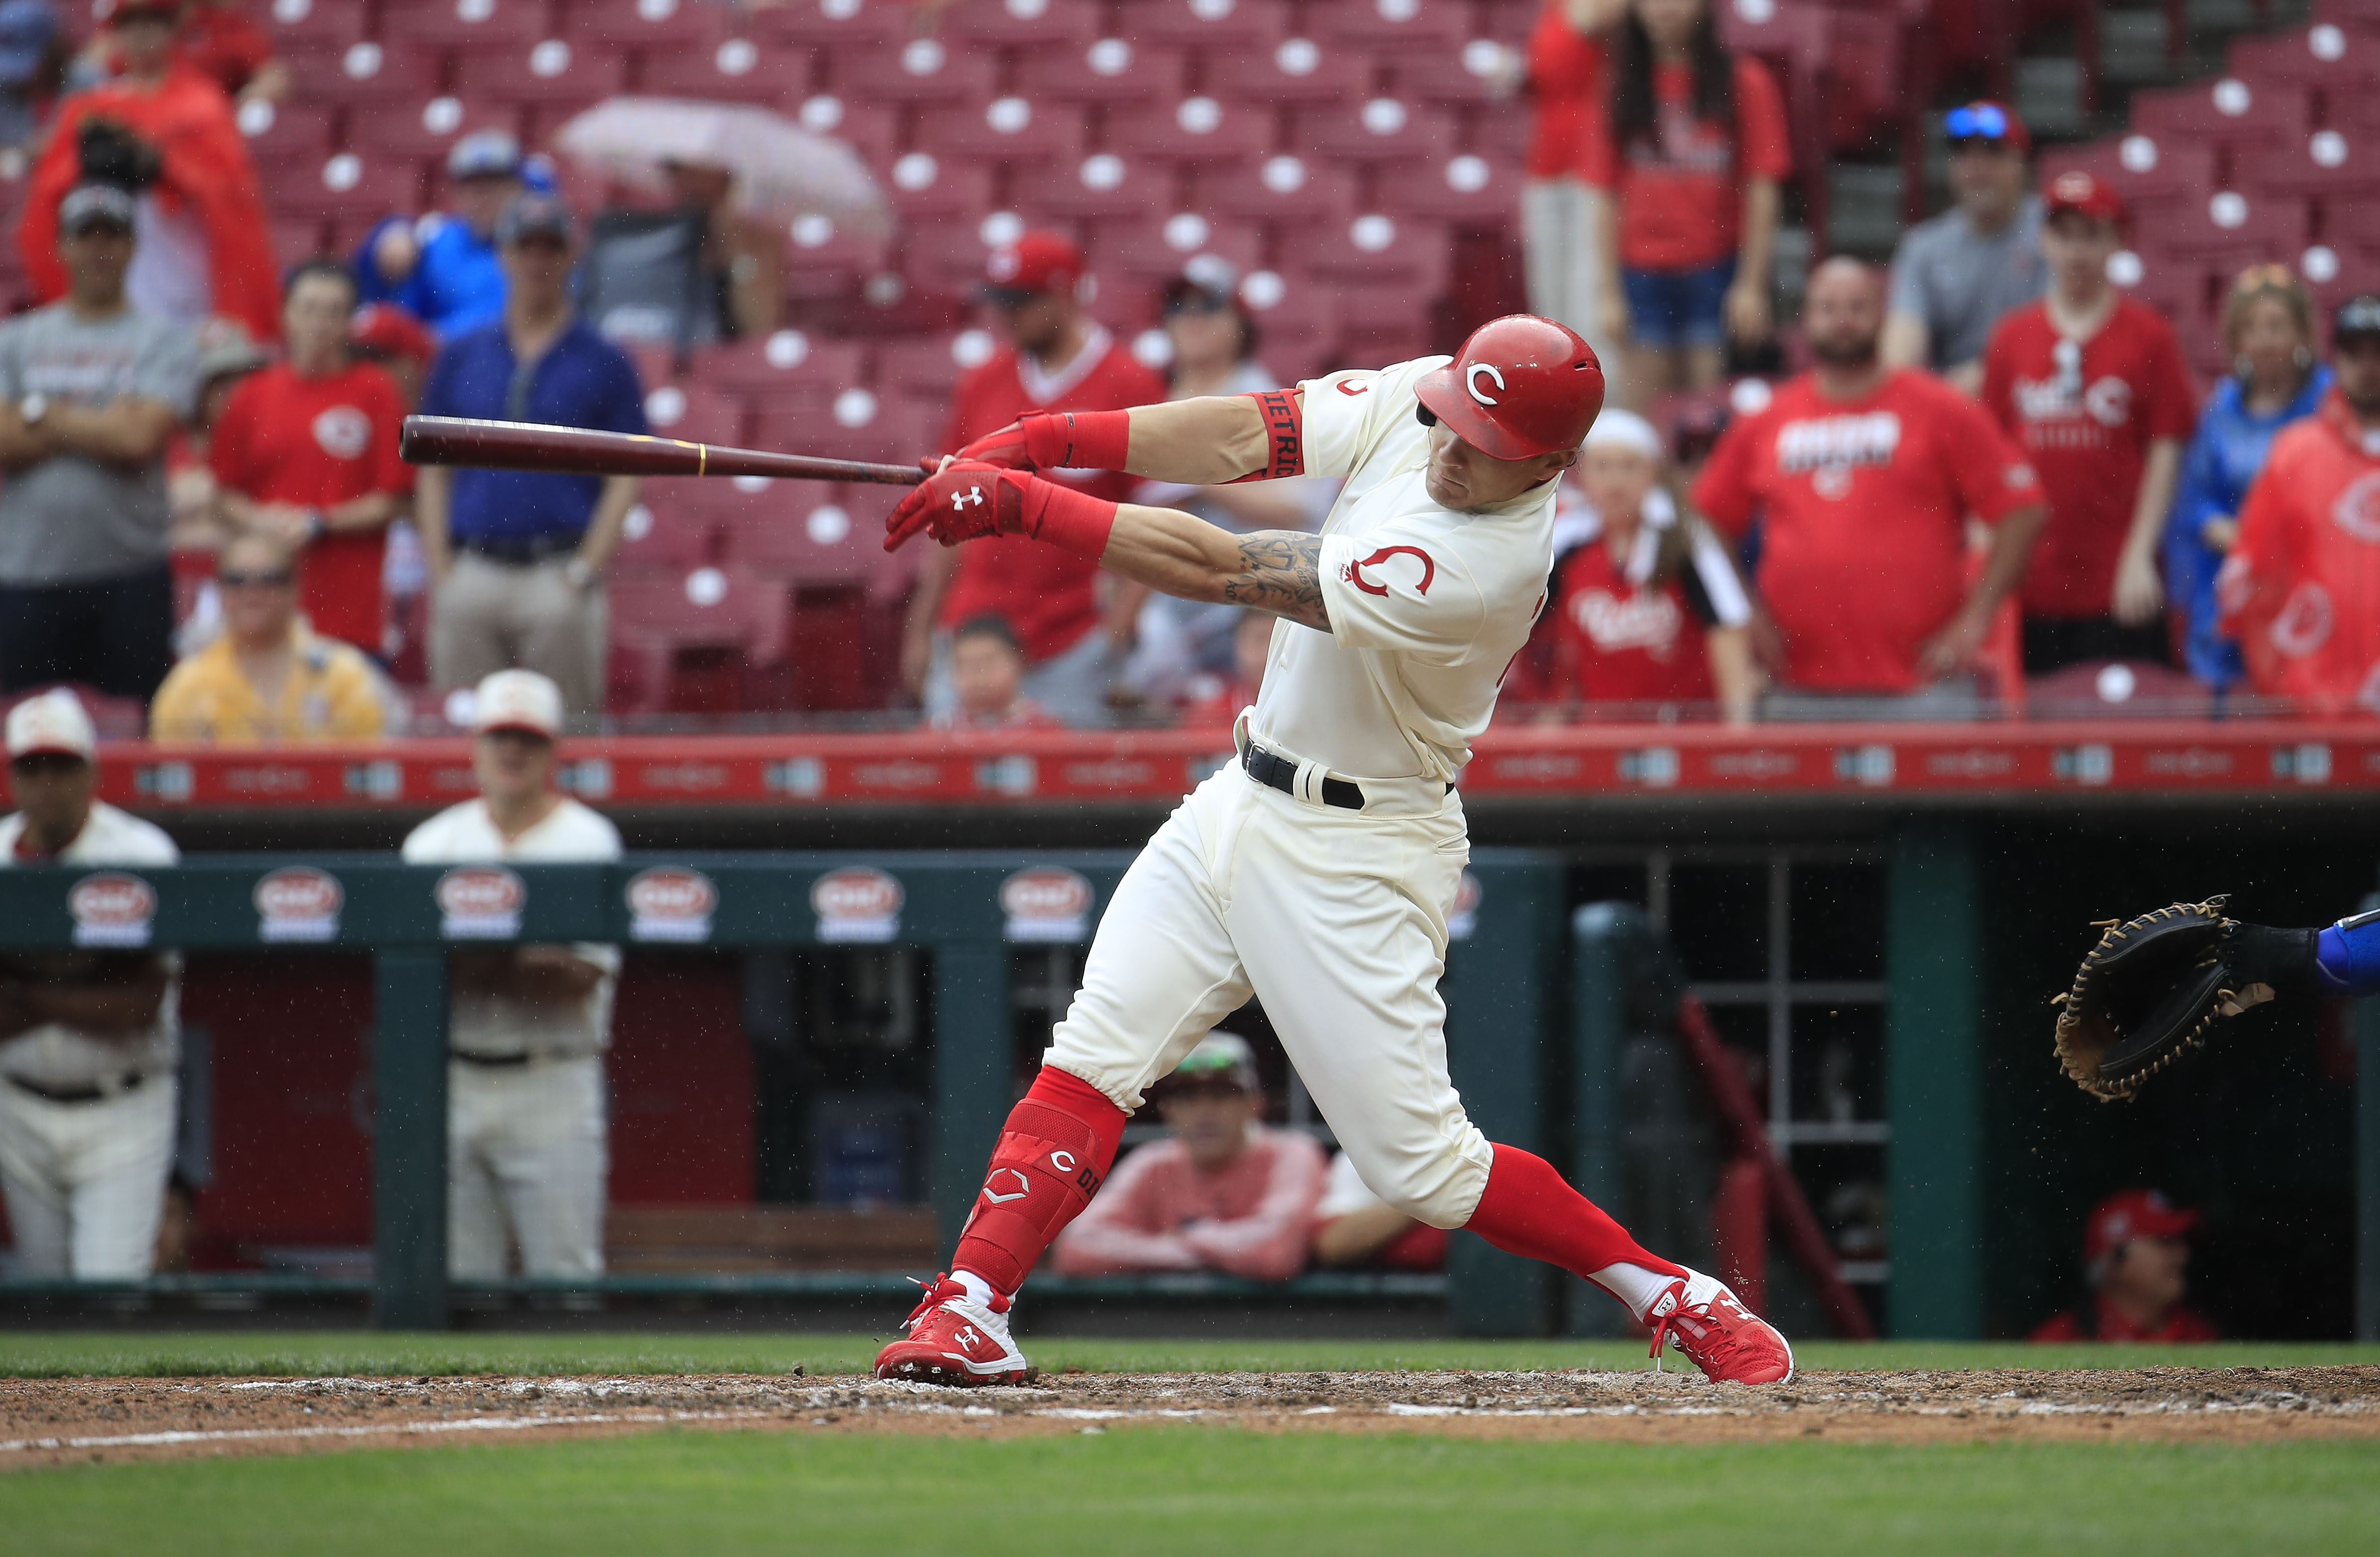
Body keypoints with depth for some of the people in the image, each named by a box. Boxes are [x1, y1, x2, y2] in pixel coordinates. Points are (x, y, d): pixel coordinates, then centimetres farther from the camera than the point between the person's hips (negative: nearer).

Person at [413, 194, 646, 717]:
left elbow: (625, 479, 2)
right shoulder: (460, 356, 14)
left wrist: (585, 571, -8)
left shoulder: (604, 363, 6)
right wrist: (440, 570, 3)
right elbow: (433, 469, 13)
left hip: (559, 572, -3)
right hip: (472, 571, 3)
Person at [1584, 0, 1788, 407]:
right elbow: (1607, 200, 5)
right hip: (1644, 272, 2)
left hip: (1717, 268, -2)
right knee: (1646, 407, 1)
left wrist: (1752, 285, -7)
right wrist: (1610, 293, 1)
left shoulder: (1744, 83, -1)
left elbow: (1763, 191, -2)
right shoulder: (1620, 90, 5)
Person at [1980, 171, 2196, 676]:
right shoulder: (2011, 337, 9)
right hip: (2032, 578, 3)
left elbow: (2165, 453, -1)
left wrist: (2139, 556, -8)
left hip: (2119, 583, -3)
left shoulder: (2147, 335, 1)